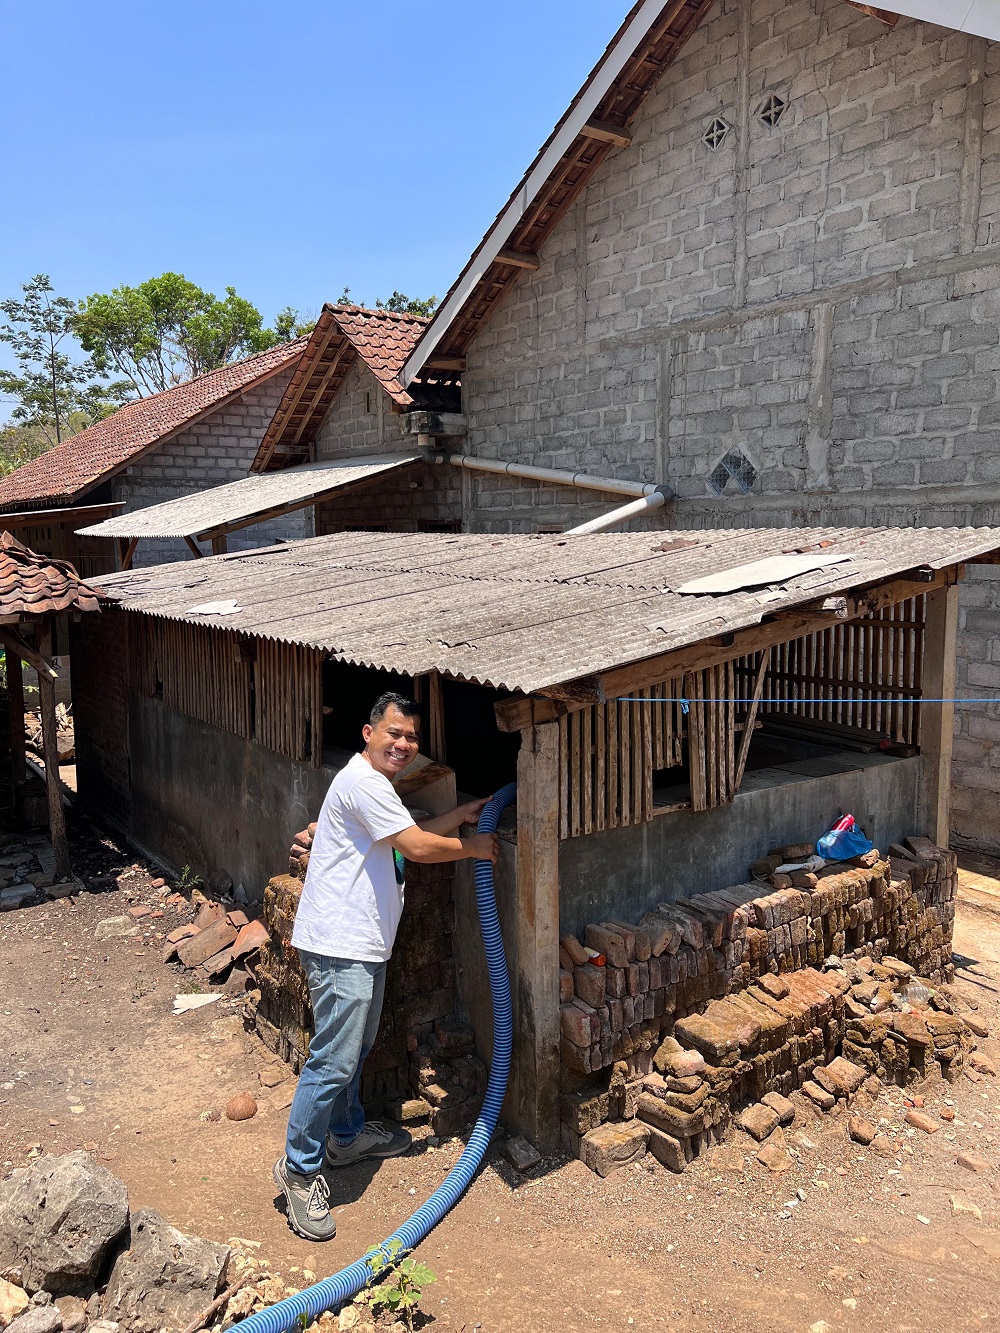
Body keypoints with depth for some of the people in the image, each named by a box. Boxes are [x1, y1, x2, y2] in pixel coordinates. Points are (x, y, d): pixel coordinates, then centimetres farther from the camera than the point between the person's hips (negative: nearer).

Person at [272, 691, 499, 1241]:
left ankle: (348, 1134, 41)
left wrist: (460, 815, 18)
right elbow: (417, 847, -21)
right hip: (340, 947, -11)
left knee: (356, 1048, 24)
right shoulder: (362, 782, -19)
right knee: (333, 1060, -6)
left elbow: (409, 834, 26)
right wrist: (473, 846, -7)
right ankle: (299, 1169, 8)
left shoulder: (375, 786, 16)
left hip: (362, 945, 11)